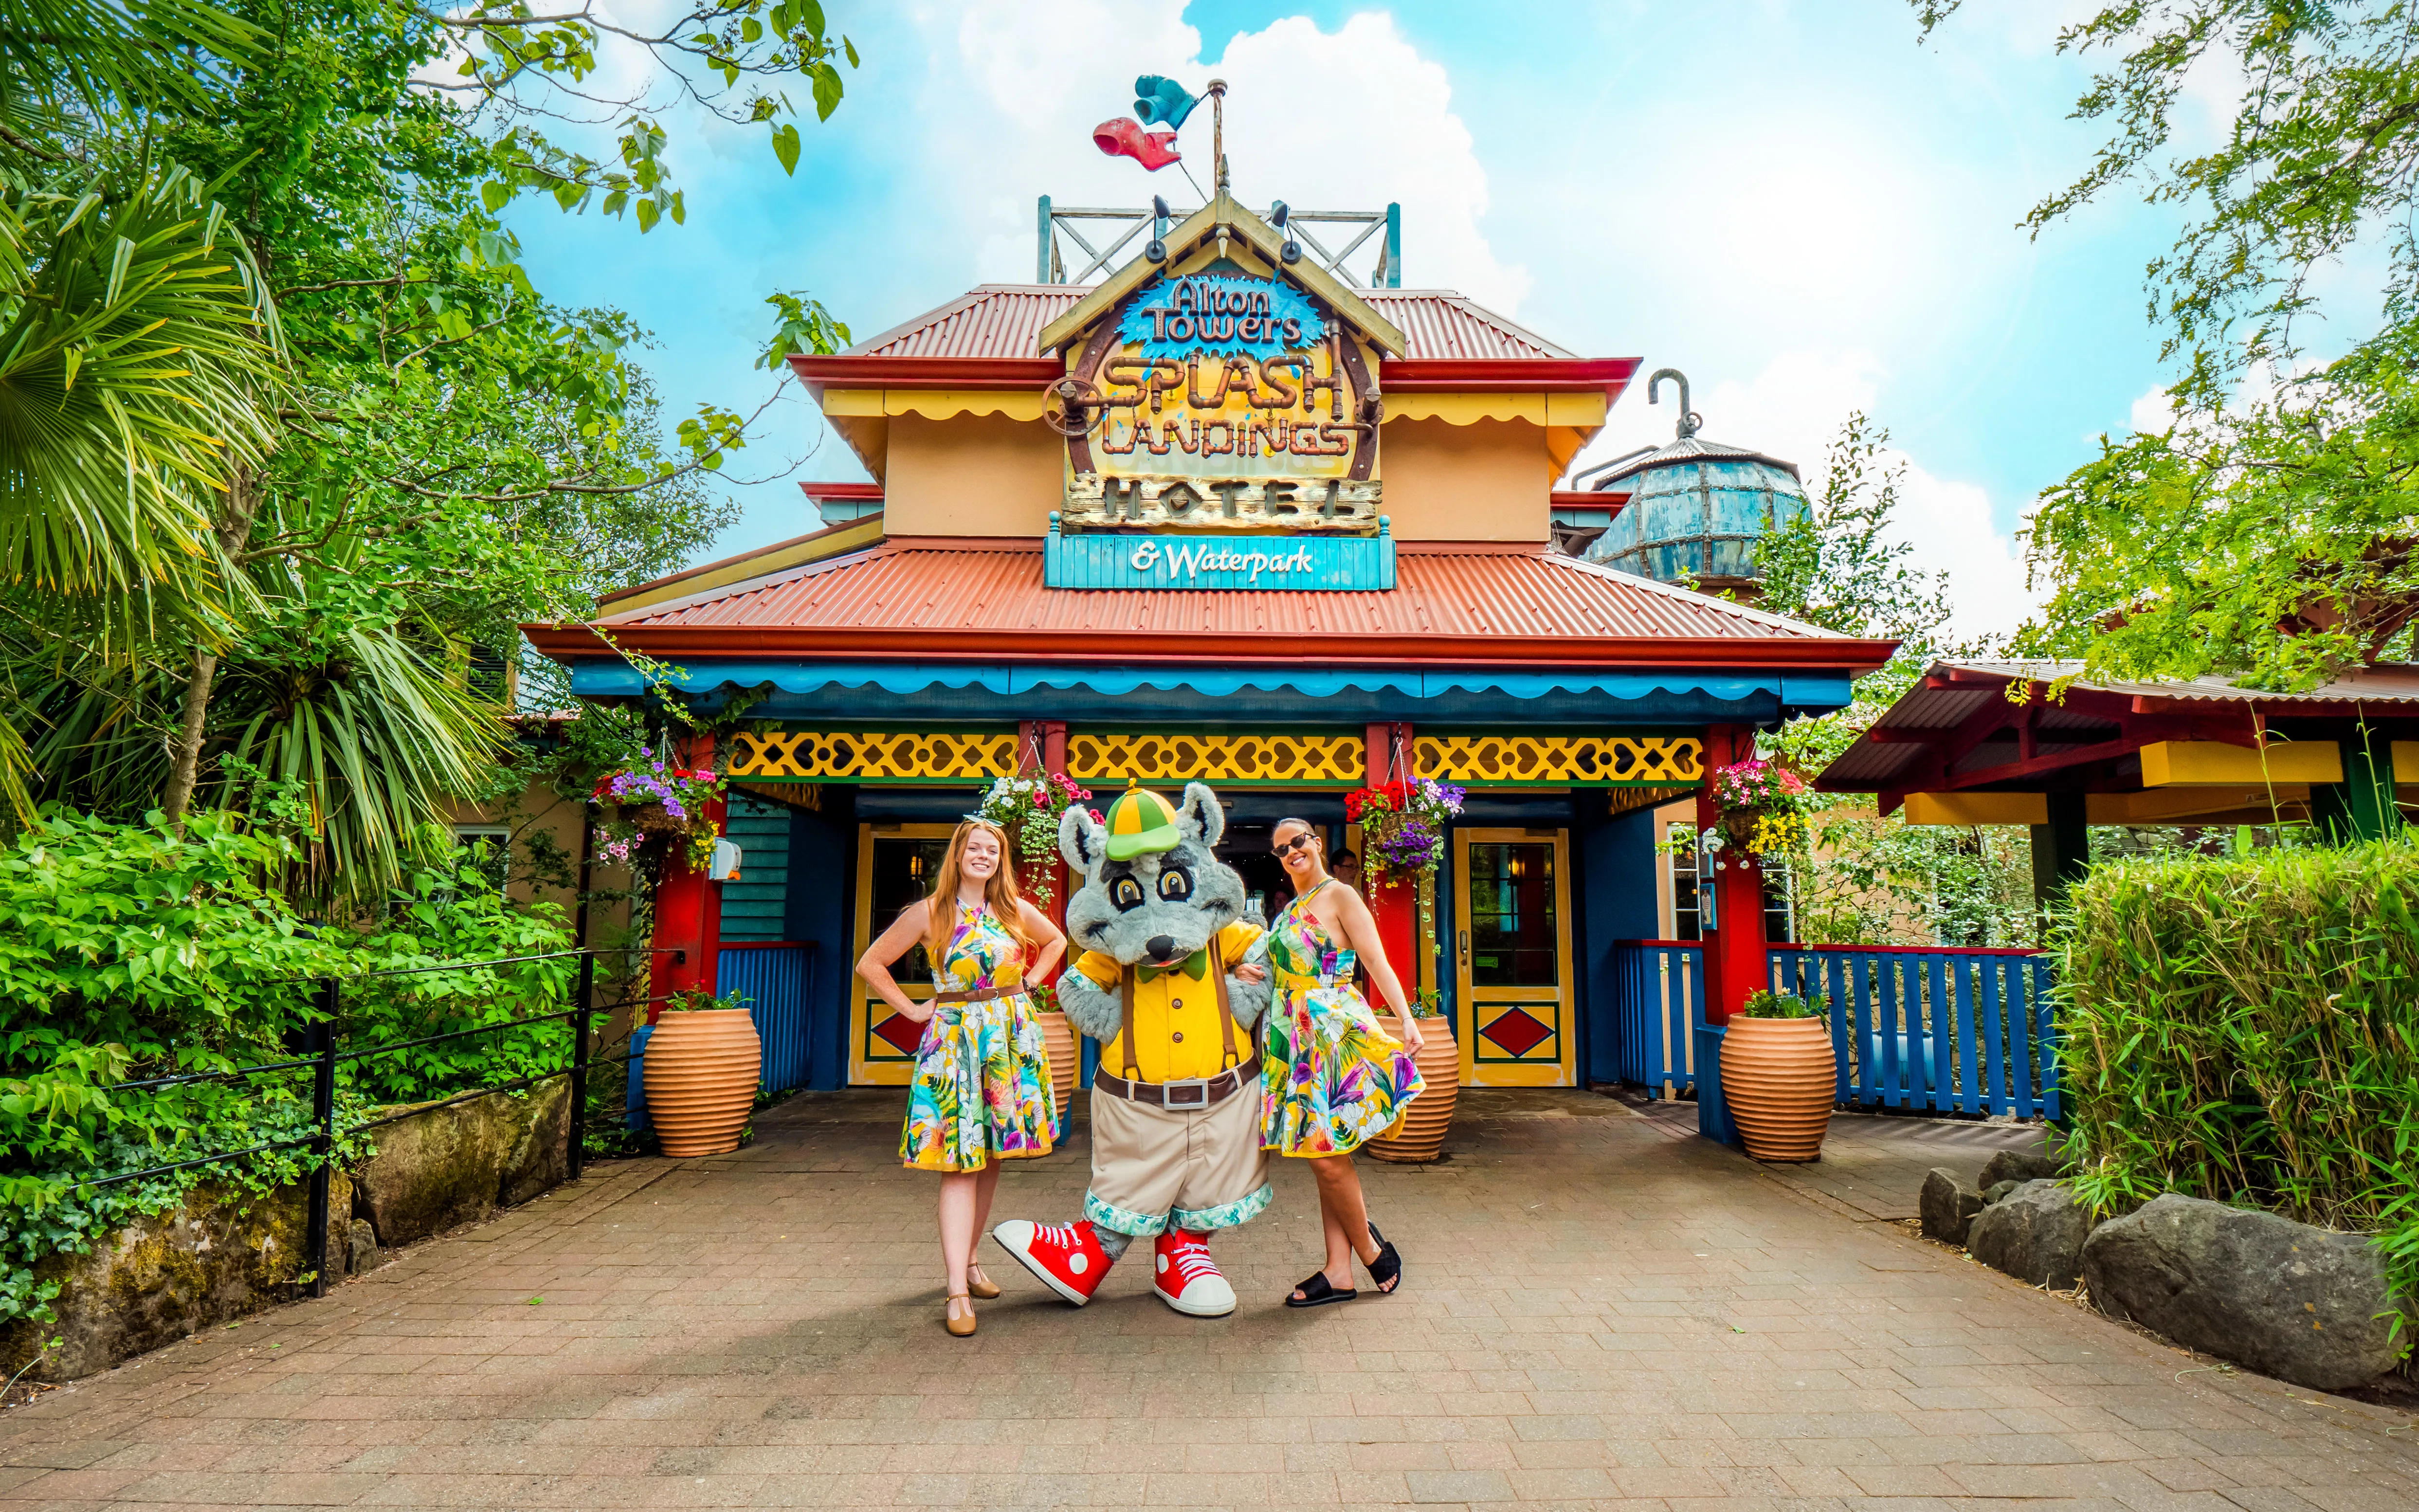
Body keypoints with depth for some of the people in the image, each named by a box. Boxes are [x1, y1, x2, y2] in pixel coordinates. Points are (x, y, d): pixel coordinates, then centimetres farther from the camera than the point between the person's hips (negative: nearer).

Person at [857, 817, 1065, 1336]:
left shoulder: (1016, 910, 5)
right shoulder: (930, 913, -3)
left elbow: (1055, 941, 24)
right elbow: (871, 964, 4)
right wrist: (913, 1008, -1)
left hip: (1013, 1038, 4)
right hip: (956, 1040, -4)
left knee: (992, 1159, 9)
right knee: (959, 1165, -8)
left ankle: (965, 1261, 24)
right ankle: (958, 1292, -9)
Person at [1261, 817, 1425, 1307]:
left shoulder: (1339, 896, -4)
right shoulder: (1291, 909, 19)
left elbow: (1377, 962, -11)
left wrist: (1406, 1019, -23)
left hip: (1335, 1032, -7)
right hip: (1295, 1037, 8)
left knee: (1327, 1153, -9)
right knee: (1325, 1156, 7)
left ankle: (1370, 1248, 12)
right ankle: (1339, 1272, 11)